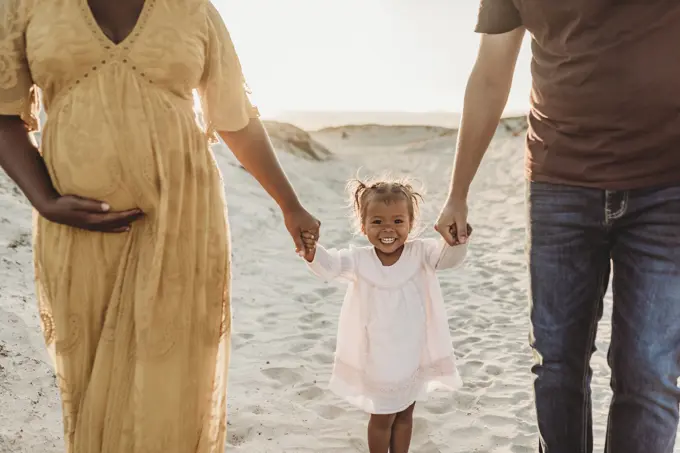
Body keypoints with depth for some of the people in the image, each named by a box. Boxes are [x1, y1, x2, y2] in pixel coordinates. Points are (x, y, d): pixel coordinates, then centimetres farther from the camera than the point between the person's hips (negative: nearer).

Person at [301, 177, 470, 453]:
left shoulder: (420, 253, -11)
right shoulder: (359, 260, -14)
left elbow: (450, 257, -26)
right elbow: (330, 265, -30)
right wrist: (312, 253, -53)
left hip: (414, 356, 2)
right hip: (377, 359, -2)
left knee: (405, 414, 22)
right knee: (382, 417, 14)